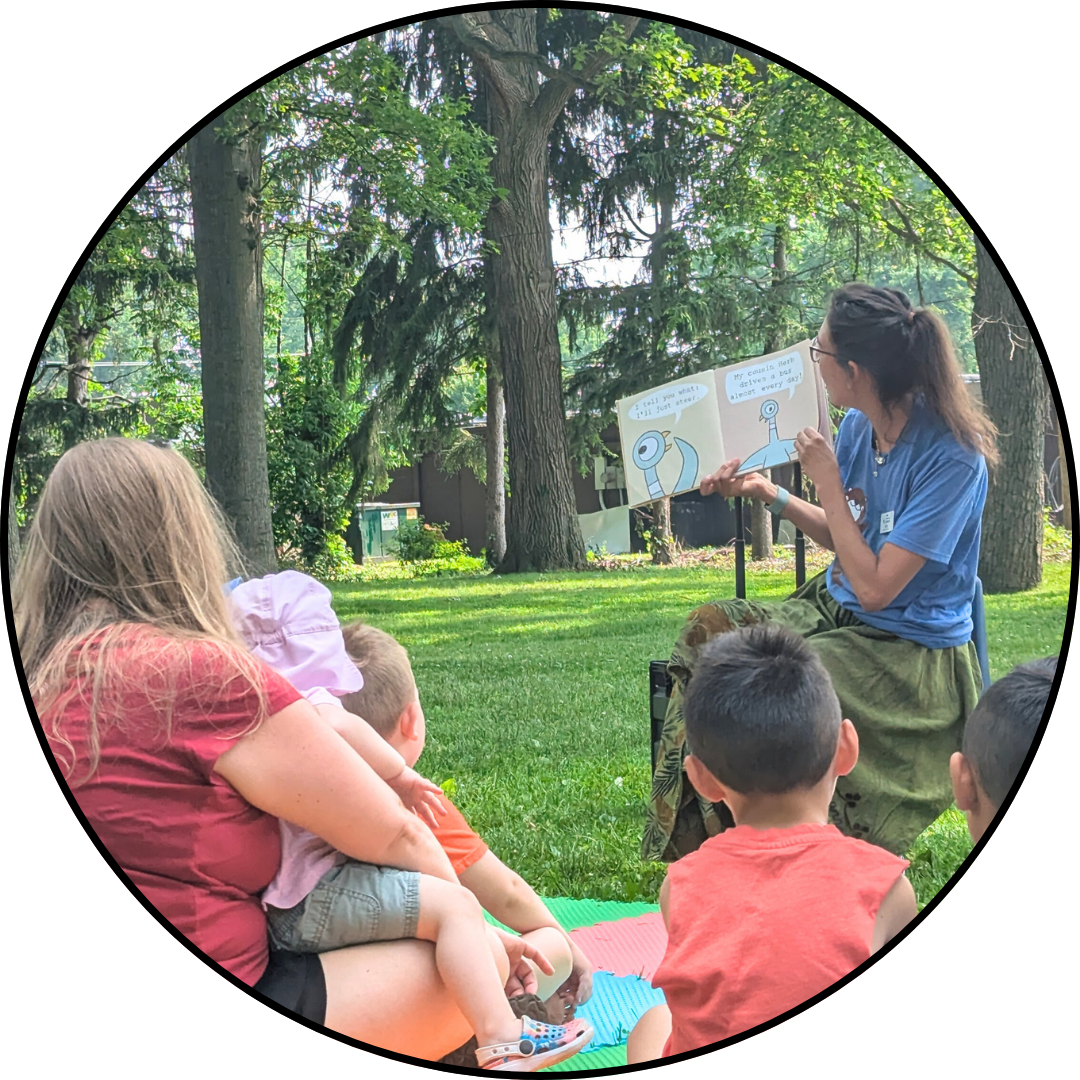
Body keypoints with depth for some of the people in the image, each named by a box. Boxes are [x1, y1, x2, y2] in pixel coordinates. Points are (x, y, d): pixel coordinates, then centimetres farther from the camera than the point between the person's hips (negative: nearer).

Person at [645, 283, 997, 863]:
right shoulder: (858, 425, 1)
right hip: (838, 608, 8)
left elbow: (875, 587, -24)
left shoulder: (951, 457, -22)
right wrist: (768, 492, 6)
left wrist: (826, 481, -19)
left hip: (912, 649, -8)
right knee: (709, 631, -12)